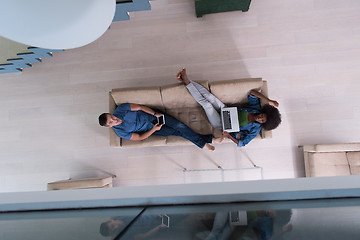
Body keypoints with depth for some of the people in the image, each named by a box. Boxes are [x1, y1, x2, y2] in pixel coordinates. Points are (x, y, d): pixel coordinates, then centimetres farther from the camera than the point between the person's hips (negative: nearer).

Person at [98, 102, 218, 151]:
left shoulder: (120, 109, -14)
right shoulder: (120, 132, -12)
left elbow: (139, 107, -10)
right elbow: (139, 138, -9)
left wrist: (155, 113, -19)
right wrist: (153, 129, -19)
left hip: (151, 115, 1)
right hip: (150, 129, -1)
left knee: (180, 126, -11)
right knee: (177, 132, -10)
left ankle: (210, 139, 0)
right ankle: (203, 142, 4)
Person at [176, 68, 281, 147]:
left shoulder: (255, 130, -18)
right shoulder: (256, 108, -4)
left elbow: (241, 143, -20)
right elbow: (252, 92, -9)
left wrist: (228, 136, -34)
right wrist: (268, 101, -17)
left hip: (222, 124, -5)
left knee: (206, 103, -23)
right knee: (207, 94, -16)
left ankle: (186, 82, -14)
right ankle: (185, 79, -10)